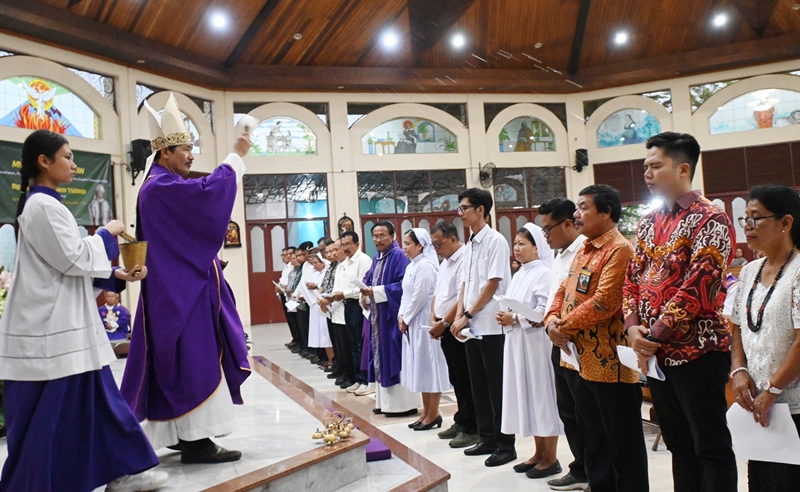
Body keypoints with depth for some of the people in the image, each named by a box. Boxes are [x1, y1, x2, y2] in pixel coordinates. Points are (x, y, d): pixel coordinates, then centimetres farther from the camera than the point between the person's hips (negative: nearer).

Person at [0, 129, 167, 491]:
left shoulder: (43, 205, 16)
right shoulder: (43, 206, -15)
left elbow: (67, 265, 17)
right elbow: (73, 259, -18)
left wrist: (116, 275, 8)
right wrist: (107, 234, -4)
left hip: (60, 326, 10)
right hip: (51, 330, -10)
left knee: (93, 402, 12)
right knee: (53, 414, -1)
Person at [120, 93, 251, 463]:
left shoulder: (162, 186, 18)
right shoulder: (162, 186, -16)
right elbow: (209, 192, -26)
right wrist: (236, 156, -15)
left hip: (180, 289, 11)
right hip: (181, 292, -11)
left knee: (185, 360, 13)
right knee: (193, 360, -8)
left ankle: (186, 434, 21)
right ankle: (195, 440, -2)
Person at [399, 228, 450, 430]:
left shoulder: (425, 266, -15)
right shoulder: (411, 266, 14)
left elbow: (420, 297, -19)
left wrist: (406, 318, -10)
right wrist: (401, 315, 4)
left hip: (424, 321, -10)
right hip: (411, 322, 10)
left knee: (428, 365, -3)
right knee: (419, 367, 13)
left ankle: (433, 414, 6)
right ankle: (426, 412, 22)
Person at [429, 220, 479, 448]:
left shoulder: (465, 260, -16)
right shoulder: (445, 263, 16)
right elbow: (437, 294, 20)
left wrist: (444, 323, -14)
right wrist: (433, 319, 6)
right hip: (444, 328, 9)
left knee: (465, 379, -2)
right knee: (456, 378, 16)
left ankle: (471, 429, 7)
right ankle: (461, 421, 27)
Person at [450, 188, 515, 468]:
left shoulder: (495, 241, -10)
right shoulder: (470, 245, 14)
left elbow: (493, 284, -14)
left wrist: (467, 315, -12)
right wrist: (459, 316, 1)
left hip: (491, 326, -8)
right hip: (472, 327, 8)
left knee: (497, 388, 0)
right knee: (479, 386, 13)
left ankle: (505, 445, 9)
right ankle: (487, 439, 24)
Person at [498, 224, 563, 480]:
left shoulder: (544, 273, -11)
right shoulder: (519, 275, 15)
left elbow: (545, 312, -20)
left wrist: (515, 318, -18)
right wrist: (503, 316, -2)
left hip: (536, 342, -8)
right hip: (517, 343, 8)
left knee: (542, 395, -1)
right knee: (527, 395, 12)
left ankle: (551, 458, 9)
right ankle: (539, 453, 22)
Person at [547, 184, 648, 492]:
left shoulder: (619, 250, -15)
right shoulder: (584, 251, 15)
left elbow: (604, 302, -23)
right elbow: (563, 291, 15)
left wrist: (565, 326, -14)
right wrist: (552, 320, -5)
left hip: (611, 363, -9)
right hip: (583, 362, 9)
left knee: (622, 445, 4)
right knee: (594, 442, 19)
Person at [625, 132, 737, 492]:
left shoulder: (709, 219, -10)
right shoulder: (649, 223, 13)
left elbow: (700, 285, -19)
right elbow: (632, 278, 12)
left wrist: (656, 333, -17)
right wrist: (633, 327, -4)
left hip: (697, 351, -7)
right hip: (656, 353, 7)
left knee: (711, 447, 4)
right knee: (678, 444, 16)